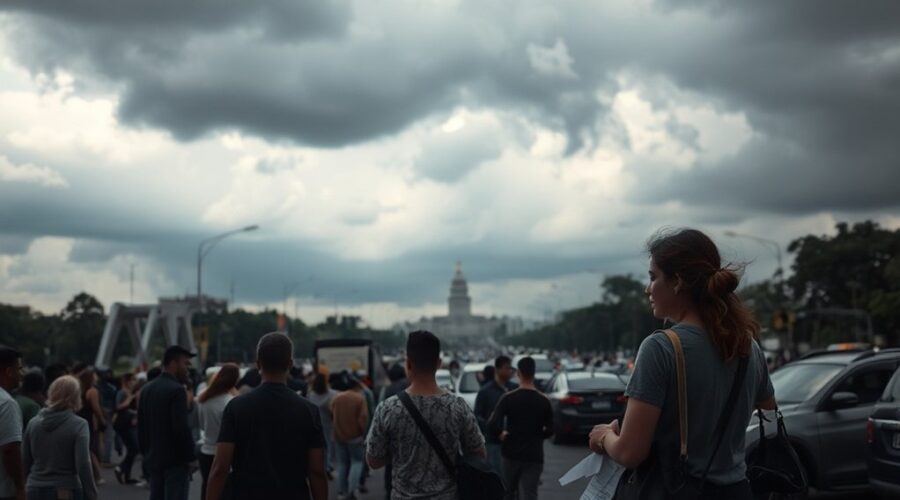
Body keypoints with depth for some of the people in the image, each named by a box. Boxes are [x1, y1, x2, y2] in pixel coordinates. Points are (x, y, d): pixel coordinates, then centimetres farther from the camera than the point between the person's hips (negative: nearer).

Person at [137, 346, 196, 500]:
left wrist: (146, 452, 19)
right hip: (175, 459, -8)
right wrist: (190, 457, -12)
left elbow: (141, 425, 13)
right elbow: (181, 428, -20)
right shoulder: (177, 390, -15)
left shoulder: (147, 389, 10)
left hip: (154, 458, 8)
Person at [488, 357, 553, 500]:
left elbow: (492, 425, -18)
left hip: (511, 454, 0)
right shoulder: (544, 401, 0)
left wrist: (501, 434, 1)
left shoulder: (508, 398, -8)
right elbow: (549, 430, 9)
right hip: (534, 457, 0)